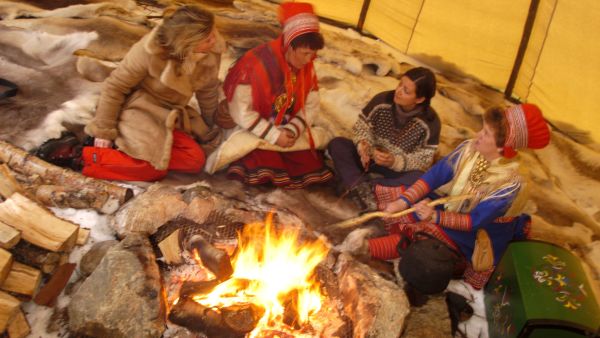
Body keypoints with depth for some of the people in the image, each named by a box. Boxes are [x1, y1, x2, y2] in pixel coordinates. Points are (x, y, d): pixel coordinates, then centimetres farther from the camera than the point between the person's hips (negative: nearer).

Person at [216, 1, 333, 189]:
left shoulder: (307, 67, -4)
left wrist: (293, 129, -15)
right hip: (256, 132, -5)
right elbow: (240, 111, -22)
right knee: (264, 173, -26)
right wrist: (274, 135, -22)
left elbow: (311, 105, 3)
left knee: (311, 169, -9)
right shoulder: (256, 63, -24)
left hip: (287, 131, 5)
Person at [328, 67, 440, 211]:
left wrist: (395, 162, -33)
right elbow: (362, 125, -7)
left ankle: (356, 186, -35)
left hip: (398, 168, -1)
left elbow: (424, 160, -17)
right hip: (371, 155, 2)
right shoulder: (381, 100, -16)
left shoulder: (430, 122, -20)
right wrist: (363, 144, -29)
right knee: (337, 144, -21)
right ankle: (362, 188, -37)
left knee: (419, 178, -34)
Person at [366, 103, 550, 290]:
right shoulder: (470, 148, -16)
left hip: (476, 232, -6)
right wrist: (402, 201, -24)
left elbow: (474, 221, -27)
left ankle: (368, 248, -21)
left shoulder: (510, 183, -29)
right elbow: (434, 175, -15)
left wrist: (436, 216, -40)